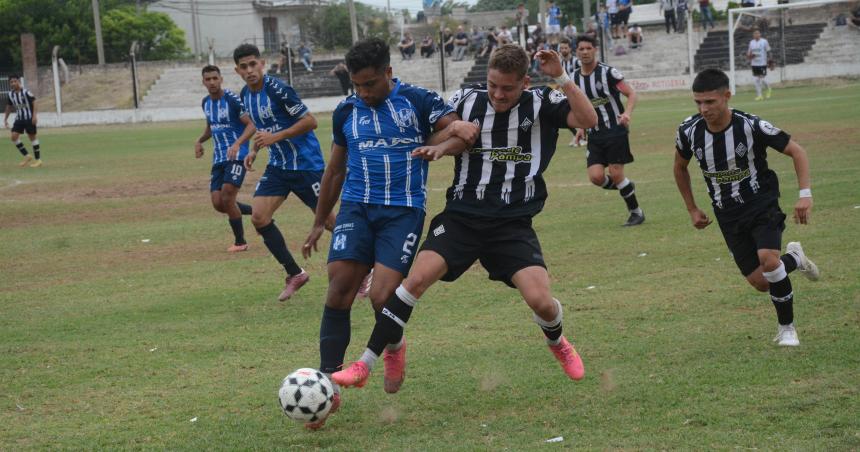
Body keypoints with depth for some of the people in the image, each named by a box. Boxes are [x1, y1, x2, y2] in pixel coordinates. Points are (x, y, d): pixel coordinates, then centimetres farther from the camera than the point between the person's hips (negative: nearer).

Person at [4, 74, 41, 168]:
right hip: (19, 118, 6)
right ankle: (27, 156, 6)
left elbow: (34, 102, -14)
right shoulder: (11, 94, 3)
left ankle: (38, 159, 10)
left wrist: (35, 115, -21)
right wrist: (5, 119, 17)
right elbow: (9, 106, 16)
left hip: (29, 118, -6)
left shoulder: (25, 92, -15)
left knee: (32, 136, 0)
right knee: (14, 136, -7)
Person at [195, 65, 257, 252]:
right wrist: (200, 141, 10)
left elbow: (251, 125, -16)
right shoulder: (206, 102, 10)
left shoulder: (232, 99, -13)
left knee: (227, 199, -15)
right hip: (218, 158, 8)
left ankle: (240, 242, 2)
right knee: (218, 203, -1)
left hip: (236, 155, -8)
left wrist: (237, 144, -30)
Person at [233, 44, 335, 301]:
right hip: (278, 166, 7)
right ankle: (294, 274, 5)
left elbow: (310, 122, -20)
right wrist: (254, 150, 10)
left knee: (328, 219, -2)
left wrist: (275, 137, -24)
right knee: (259, 217, -6)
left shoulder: (276, 89, -19)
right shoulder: (246, 95, 6)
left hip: (305, 163, -7)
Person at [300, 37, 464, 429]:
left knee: (382, 297, -16)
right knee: (338, 292, -12)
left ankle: (394, 347, 20)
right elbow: (335, 169, 21)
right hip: (357, 207, 3)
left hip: (404, 212, -3)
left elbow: (467, 132, -8)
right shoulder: (346, 111, 10)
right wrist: (319, 222, 25)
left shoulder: (417, 101, -3)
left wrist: (442, 146, -30)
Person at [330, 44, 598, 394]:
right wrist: (437, 147, -6)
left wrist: (561, 78, -23)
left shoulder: (541, 103, -2)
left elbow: (588, 120, -16)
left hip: (514, 224, -1)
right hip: (462, 216, 1)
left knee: (540, 300, -16)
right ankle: (364, 366, -12)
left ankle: (557, 343, 23)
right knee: (416, 278, -18)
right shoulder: (466, 100, 3)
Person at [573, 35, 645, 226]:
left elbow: (632, 94, -10)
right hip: (595, 135, 5)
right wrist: (581, 127, 10)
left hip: (616, 130, -5)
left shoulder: (608, 72, -10)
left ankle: (636, 212, 10)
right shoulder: (575, 78, 7)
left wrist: (627, 113, -29)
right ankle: (627, 187, 21)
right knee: (596, 176, -10)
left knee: (615, 174, -9)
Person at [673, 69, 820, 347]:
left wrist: (805, 194, -20)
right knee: (760, 282, -2)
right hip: (728, 216, 4)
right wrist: (692, 210, 13)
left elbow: (797, 152, -10)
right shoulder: (689, 131, -11)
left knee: (768, 259, -29)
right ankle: (793, 259, 33)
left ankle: (786, 328, -7)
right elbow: (680, 168, 12)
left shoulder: (752, 126, -20)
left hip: (762, 204, -3)